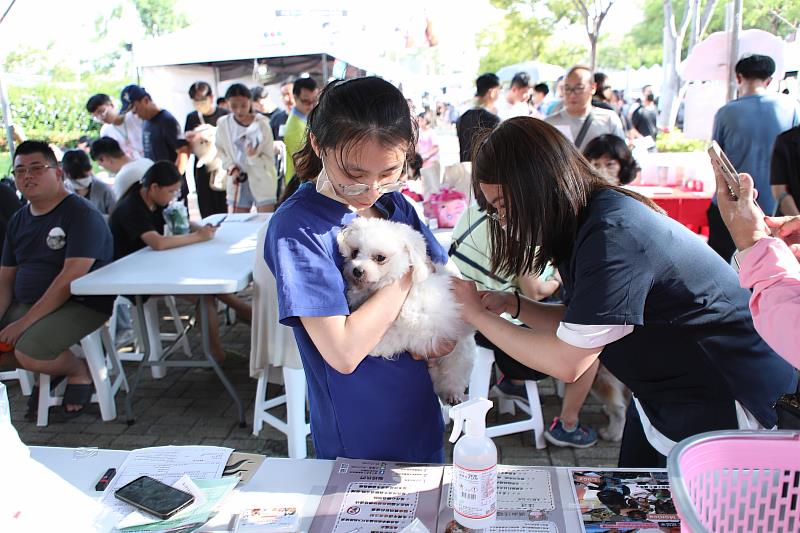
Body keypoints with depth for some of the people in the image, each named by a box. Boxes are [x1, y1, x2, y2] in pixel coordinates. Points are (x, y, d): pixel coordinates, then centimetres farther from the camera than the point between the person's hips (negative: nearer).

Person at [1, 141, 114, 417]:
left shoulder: (82, 215, -12)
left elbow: (71, 277, -21)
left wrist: (24, 323, -21)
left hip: (80, 305, -8)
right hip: (24, 304, 8)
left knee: (28, 352, -28)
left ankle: (80, 371, 3)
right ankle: (48, 372, 15)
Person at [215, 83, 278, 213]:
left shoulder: (262, 124, -12)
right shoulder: (223, 124, -4)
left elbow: (270, 160, -11)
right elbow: (221, 151, 11)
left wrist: (254, 157, -30)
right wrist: (231, 167, -7)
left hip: (262, 182, -3)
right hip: (237, 183, 3)